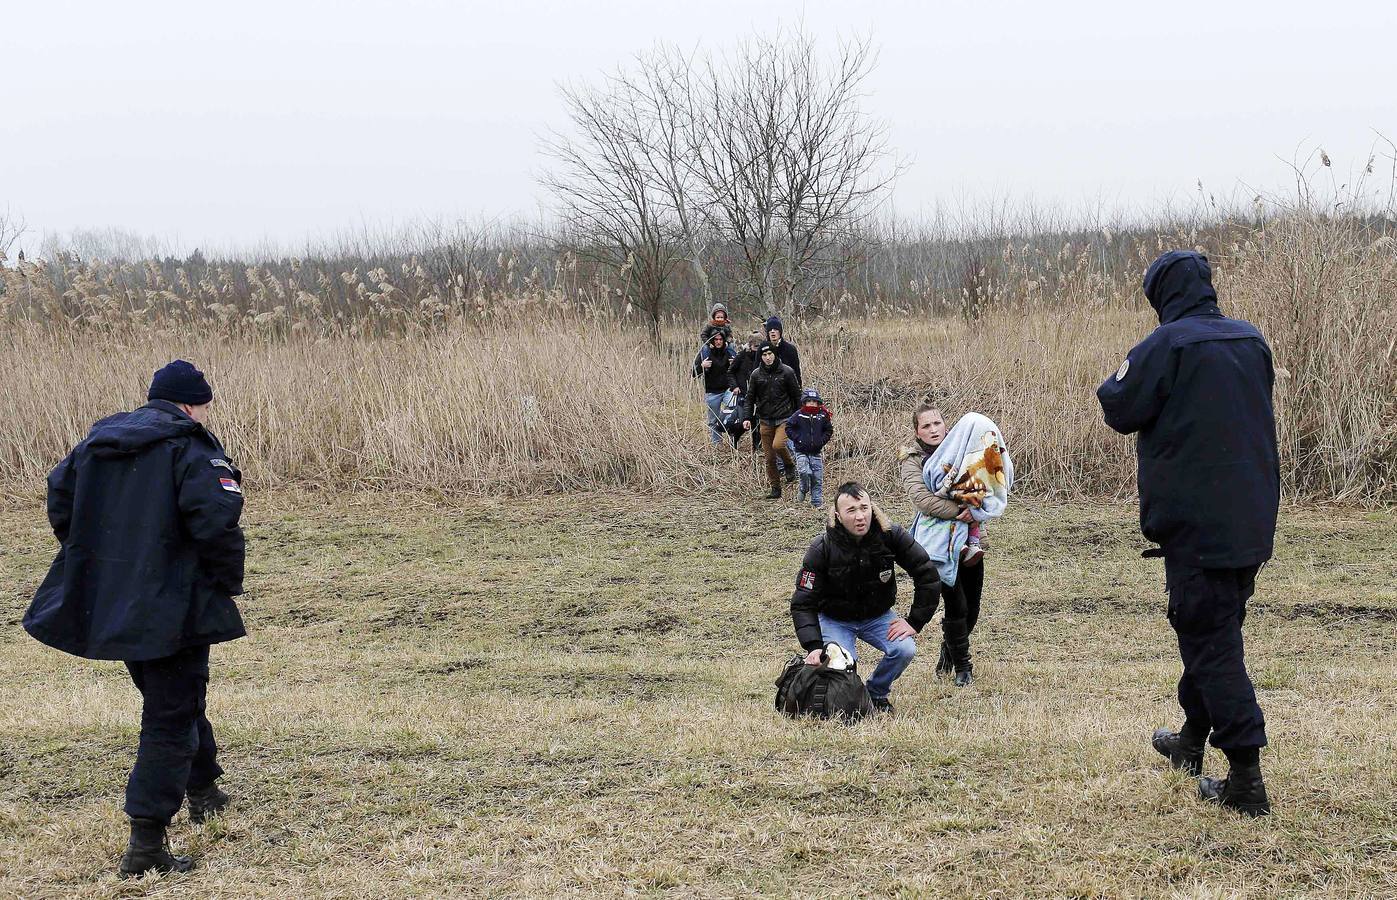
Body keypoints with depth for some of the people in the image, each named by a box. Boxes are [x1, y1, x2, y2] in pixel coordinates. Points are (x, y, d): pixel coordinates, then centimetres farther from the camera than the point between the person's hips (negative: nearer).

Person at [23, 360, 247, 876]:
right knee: (170, 720, -1)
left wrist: (92, 568, 22)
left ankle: (203, 791, 46)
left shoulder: (97, 442, 10)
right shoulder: (192, 451, -13)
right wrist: (228, 583, -10)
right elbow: (216, 521, -25)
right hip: (172, 610, -8)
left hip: (108, 603, 8)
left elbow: (60, 500, 18)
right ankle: (146, 844, -6)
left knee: (174, 701, 27)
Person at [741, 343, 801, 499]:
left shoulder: (786, 372, -3)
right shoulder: (756, 375, 3)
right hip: (765, 420, 3)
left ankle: (790, 465, 6)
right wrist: (747, 418, -6)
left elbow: (796, 396, 2)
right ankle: (775, 490, 15)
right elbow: (750, 398, 7)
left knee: (778, 445, -26)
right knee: (769, 458, 4)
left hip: (784, 419, -3)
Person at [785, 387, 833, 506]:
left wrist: (822, 441, -3)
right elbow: (789, 428, 1)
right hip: (801, 452, -2)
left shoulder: (822, 416, 1)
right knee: (805, 472, -22)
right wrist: (797, 439, -9)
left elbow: (829, 430, 11)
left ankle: (817, 501, 14)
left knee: (817, 478, 3)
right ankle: (804, 490, 7)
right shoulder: (798, 415, -4)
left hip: (816, 452, 2)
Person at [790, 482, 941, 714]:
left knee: (905, 650, -23)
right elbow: (803, 603, -21)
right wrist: (814, 647, -33)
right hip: (834, 619, -2)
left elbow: (927, 575, -12)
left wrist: (914, 622, -15)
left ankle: (876, 692, 7)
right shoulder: (822, 549, -25)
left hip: (877, 616, 2)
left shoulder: (891, 536, -21)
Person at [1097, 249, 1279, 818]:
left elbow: (1120, 411, -9)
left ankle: (1247, 780, -8)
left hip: (1196, 522, -7)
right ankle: (1193, 741, 37)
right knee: (1215, 630, 21)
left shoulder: (1166, 346, -13)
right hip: (1252, 520, 7)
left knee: (1211, 642, -4)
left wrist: (1116, 380, 12)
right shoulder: (1252, 341, 9)